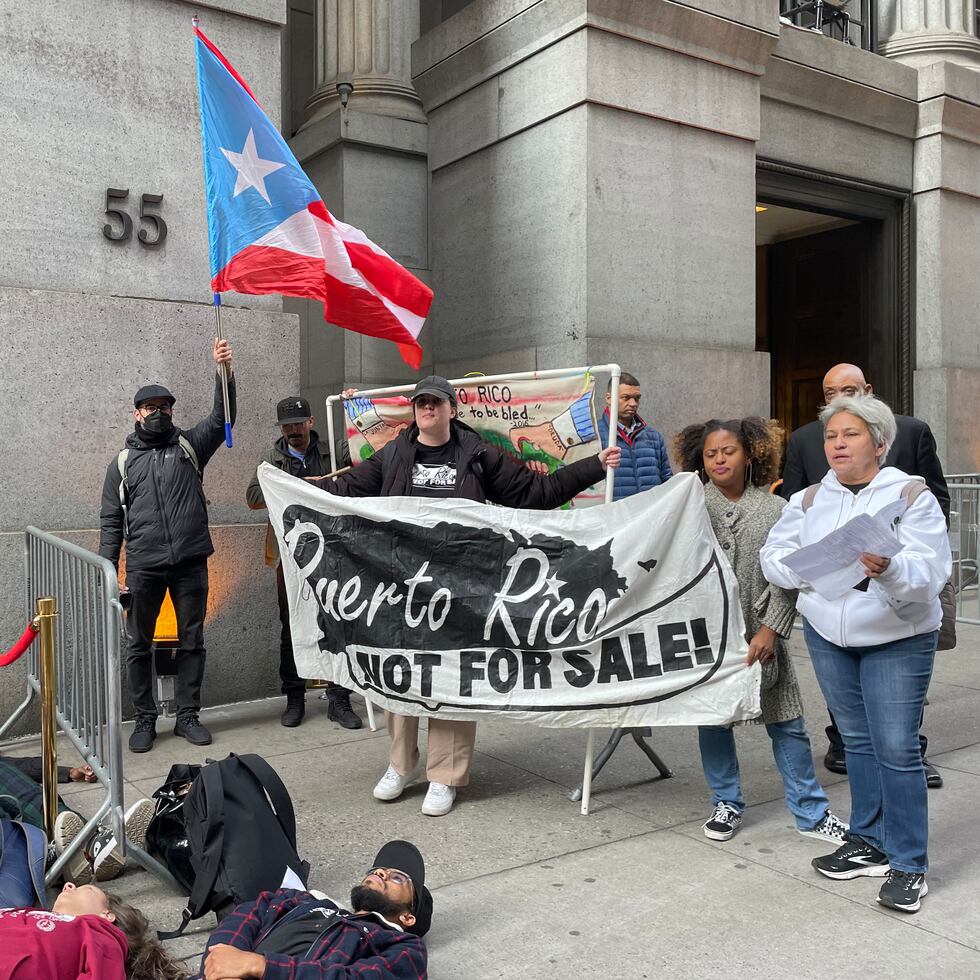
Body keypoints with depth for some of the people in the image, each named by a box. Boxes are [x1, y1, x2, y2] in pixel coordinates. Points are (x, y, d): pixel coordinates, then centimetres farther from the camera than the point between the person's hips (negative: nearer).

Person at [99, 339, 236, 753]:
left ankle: (187, 715, 19)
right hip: (143, 566, 0)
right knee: (139, 644, 6)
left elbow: (221, 417, -7)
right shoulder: (122, 462, 10)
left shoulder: (189, 446, 9)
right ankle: (145, 720, 20)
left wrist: (224, 370, -22)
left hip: (191, 562, 0)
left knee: (192, 640, 7)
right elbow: (111, 522, 9)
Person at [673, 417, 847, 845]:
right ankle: (726, 803, 29)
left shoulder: (775, 510, 1)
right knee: (713, 720, 11)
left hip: (760, 633, 0)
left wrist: (771, 629, -8)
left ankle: (810, 812, 20)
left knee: (787, 724, 5)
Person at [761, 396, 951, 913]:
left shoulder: (911, 495, -8)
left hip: (897, 641, -4)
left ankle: (909, 864, 11)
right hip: (828, 637, 4)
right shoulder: (809, 501, 6)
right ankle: (870, 843, 29)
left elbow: (929, 570, -19)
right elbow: (773, 555, 5)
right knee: (857, 740, 15)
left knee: (897, 748, -4)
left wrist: (888, 569, -40)